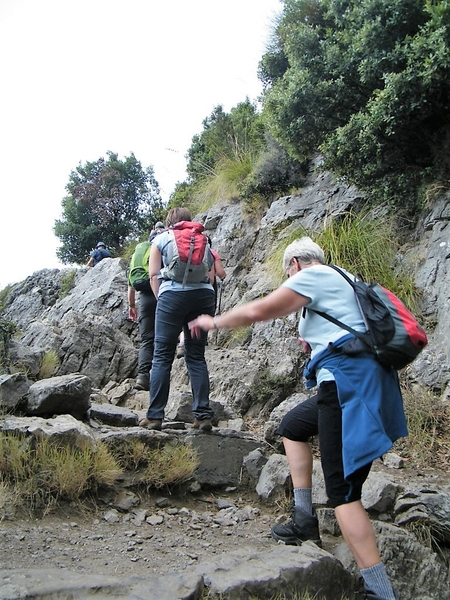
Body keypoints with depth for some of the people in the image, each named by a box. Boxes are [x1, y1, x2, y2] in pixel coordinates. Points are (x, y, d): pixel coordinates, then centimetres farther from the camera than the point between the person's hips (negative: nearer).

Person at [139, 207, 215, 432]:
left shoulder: (161, 239, 15)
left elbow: (154, 274, 6)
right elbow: (210, 275, 15)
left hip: (173, 294, -3)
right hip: (204, 295, 3)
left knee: (162, 356, 1)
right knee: (196, 356, 8)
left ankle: (155, 416, -1)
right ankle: (203, 415, 3)